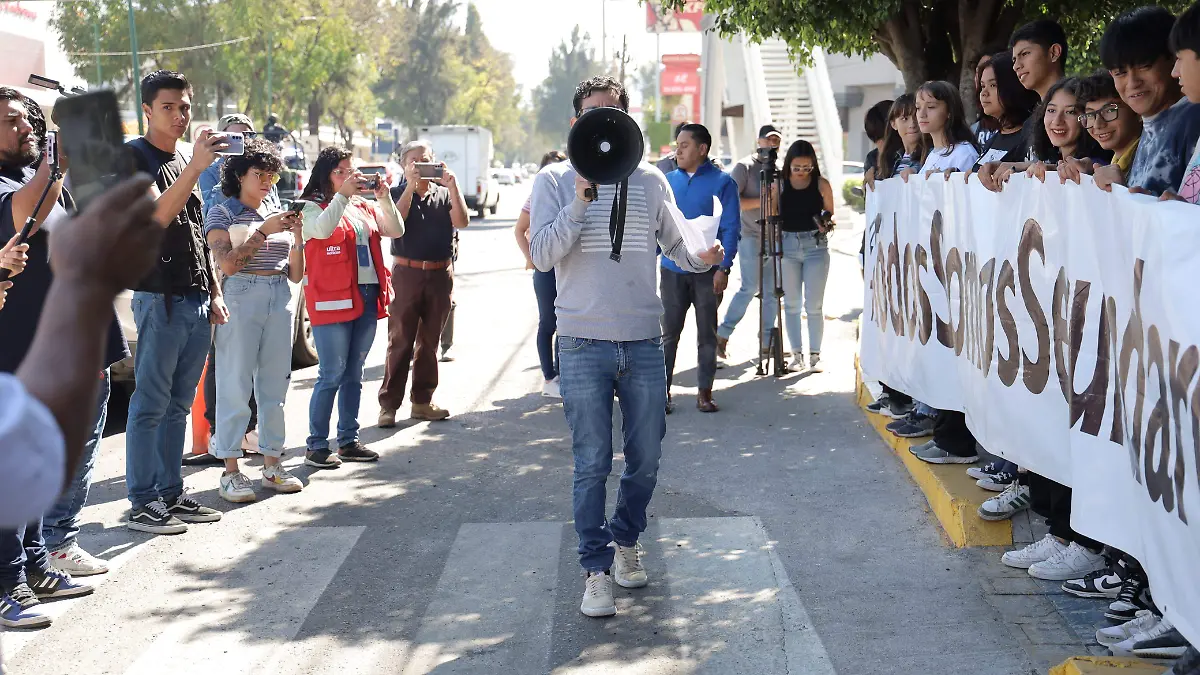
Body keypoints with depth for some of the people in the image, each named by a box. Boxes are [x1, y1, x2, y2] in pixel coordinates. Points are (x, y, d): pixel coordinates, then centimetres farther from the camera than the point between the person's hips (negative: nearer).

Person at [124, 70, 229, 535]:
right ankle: (142, 503, 0)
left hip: (198, 299, 7)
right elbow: (159, 214, -20)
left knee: (178, 404, 11)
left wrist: (214, 292, 17)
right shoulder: (134, 156, -5)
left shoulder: (187, 158, 17)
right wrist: (195, 166, -27)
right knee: (151, 403, -4)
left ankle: (171, 493, 17)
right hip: (160, 298, -7)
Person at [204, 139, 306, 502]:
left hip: (280, 300, 5)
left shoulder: (278, 215, 17)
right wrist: (264, 231, -14)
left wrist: (296, 234, 0)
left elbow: (296, 274, 14)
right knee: (235, 386, -6)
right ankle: (230, 471, -2)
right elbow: (228, 264, -13)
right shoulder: (222, 213, 2)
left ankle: (272, 464, 14)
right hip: (240, 299, -5)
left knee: (275, 386, 7)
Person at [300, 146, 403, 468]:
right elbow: (322, 229, -23)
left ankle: (348, 441, 20)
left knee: (354, 373, 12)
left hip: (367, 297, 6)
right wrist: (343, 195, -22)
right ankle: (316, 445, 0)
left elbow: (396, 230, 6)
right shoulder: (313, 207, -2)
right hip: (331, 300, -6)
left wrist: (384, 198, -7)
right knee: (331, 375, -7)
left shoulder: (364, 206, 15)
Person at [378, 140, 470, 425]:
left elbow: (462, 221, -6)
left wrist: (452, 185, -16)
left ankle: (422, 401, 18)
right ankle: (389, 404, -1)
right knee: (400, 341, -4)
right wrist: (411, 186, -18)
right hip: (406, 273, -3)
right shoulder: (397, 193, 5)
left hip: (439, 274, 3)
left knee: (429, 342, 10)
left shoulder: (444, 195, 11)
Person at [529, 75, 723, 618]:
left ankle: (625, 540, 34)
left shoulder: (650, 180, 8)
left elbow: (675, 244, 9)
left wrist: (702, 257, -13)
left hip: (644, 343, 3)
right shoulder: (556, 181, 0)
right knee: (592, 466, -1)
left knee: (646, 461, 10)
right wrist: (580, 203, -18)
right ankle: (596, 569, 11)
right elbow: (542, 256, -8)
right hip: (584, 345, -3)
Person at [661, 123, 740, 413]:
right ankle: (663, 390, 8)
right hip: (672, 270, 2)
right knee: (669, 333, 3)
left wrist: (723, 267, -12)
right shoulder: (668, 181, 8)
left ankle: (704, 392, 13)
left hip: (707, 272, -2)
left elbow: (730, 228, -5)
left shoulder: (722, 182, -2)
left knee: (707, 334, 5)